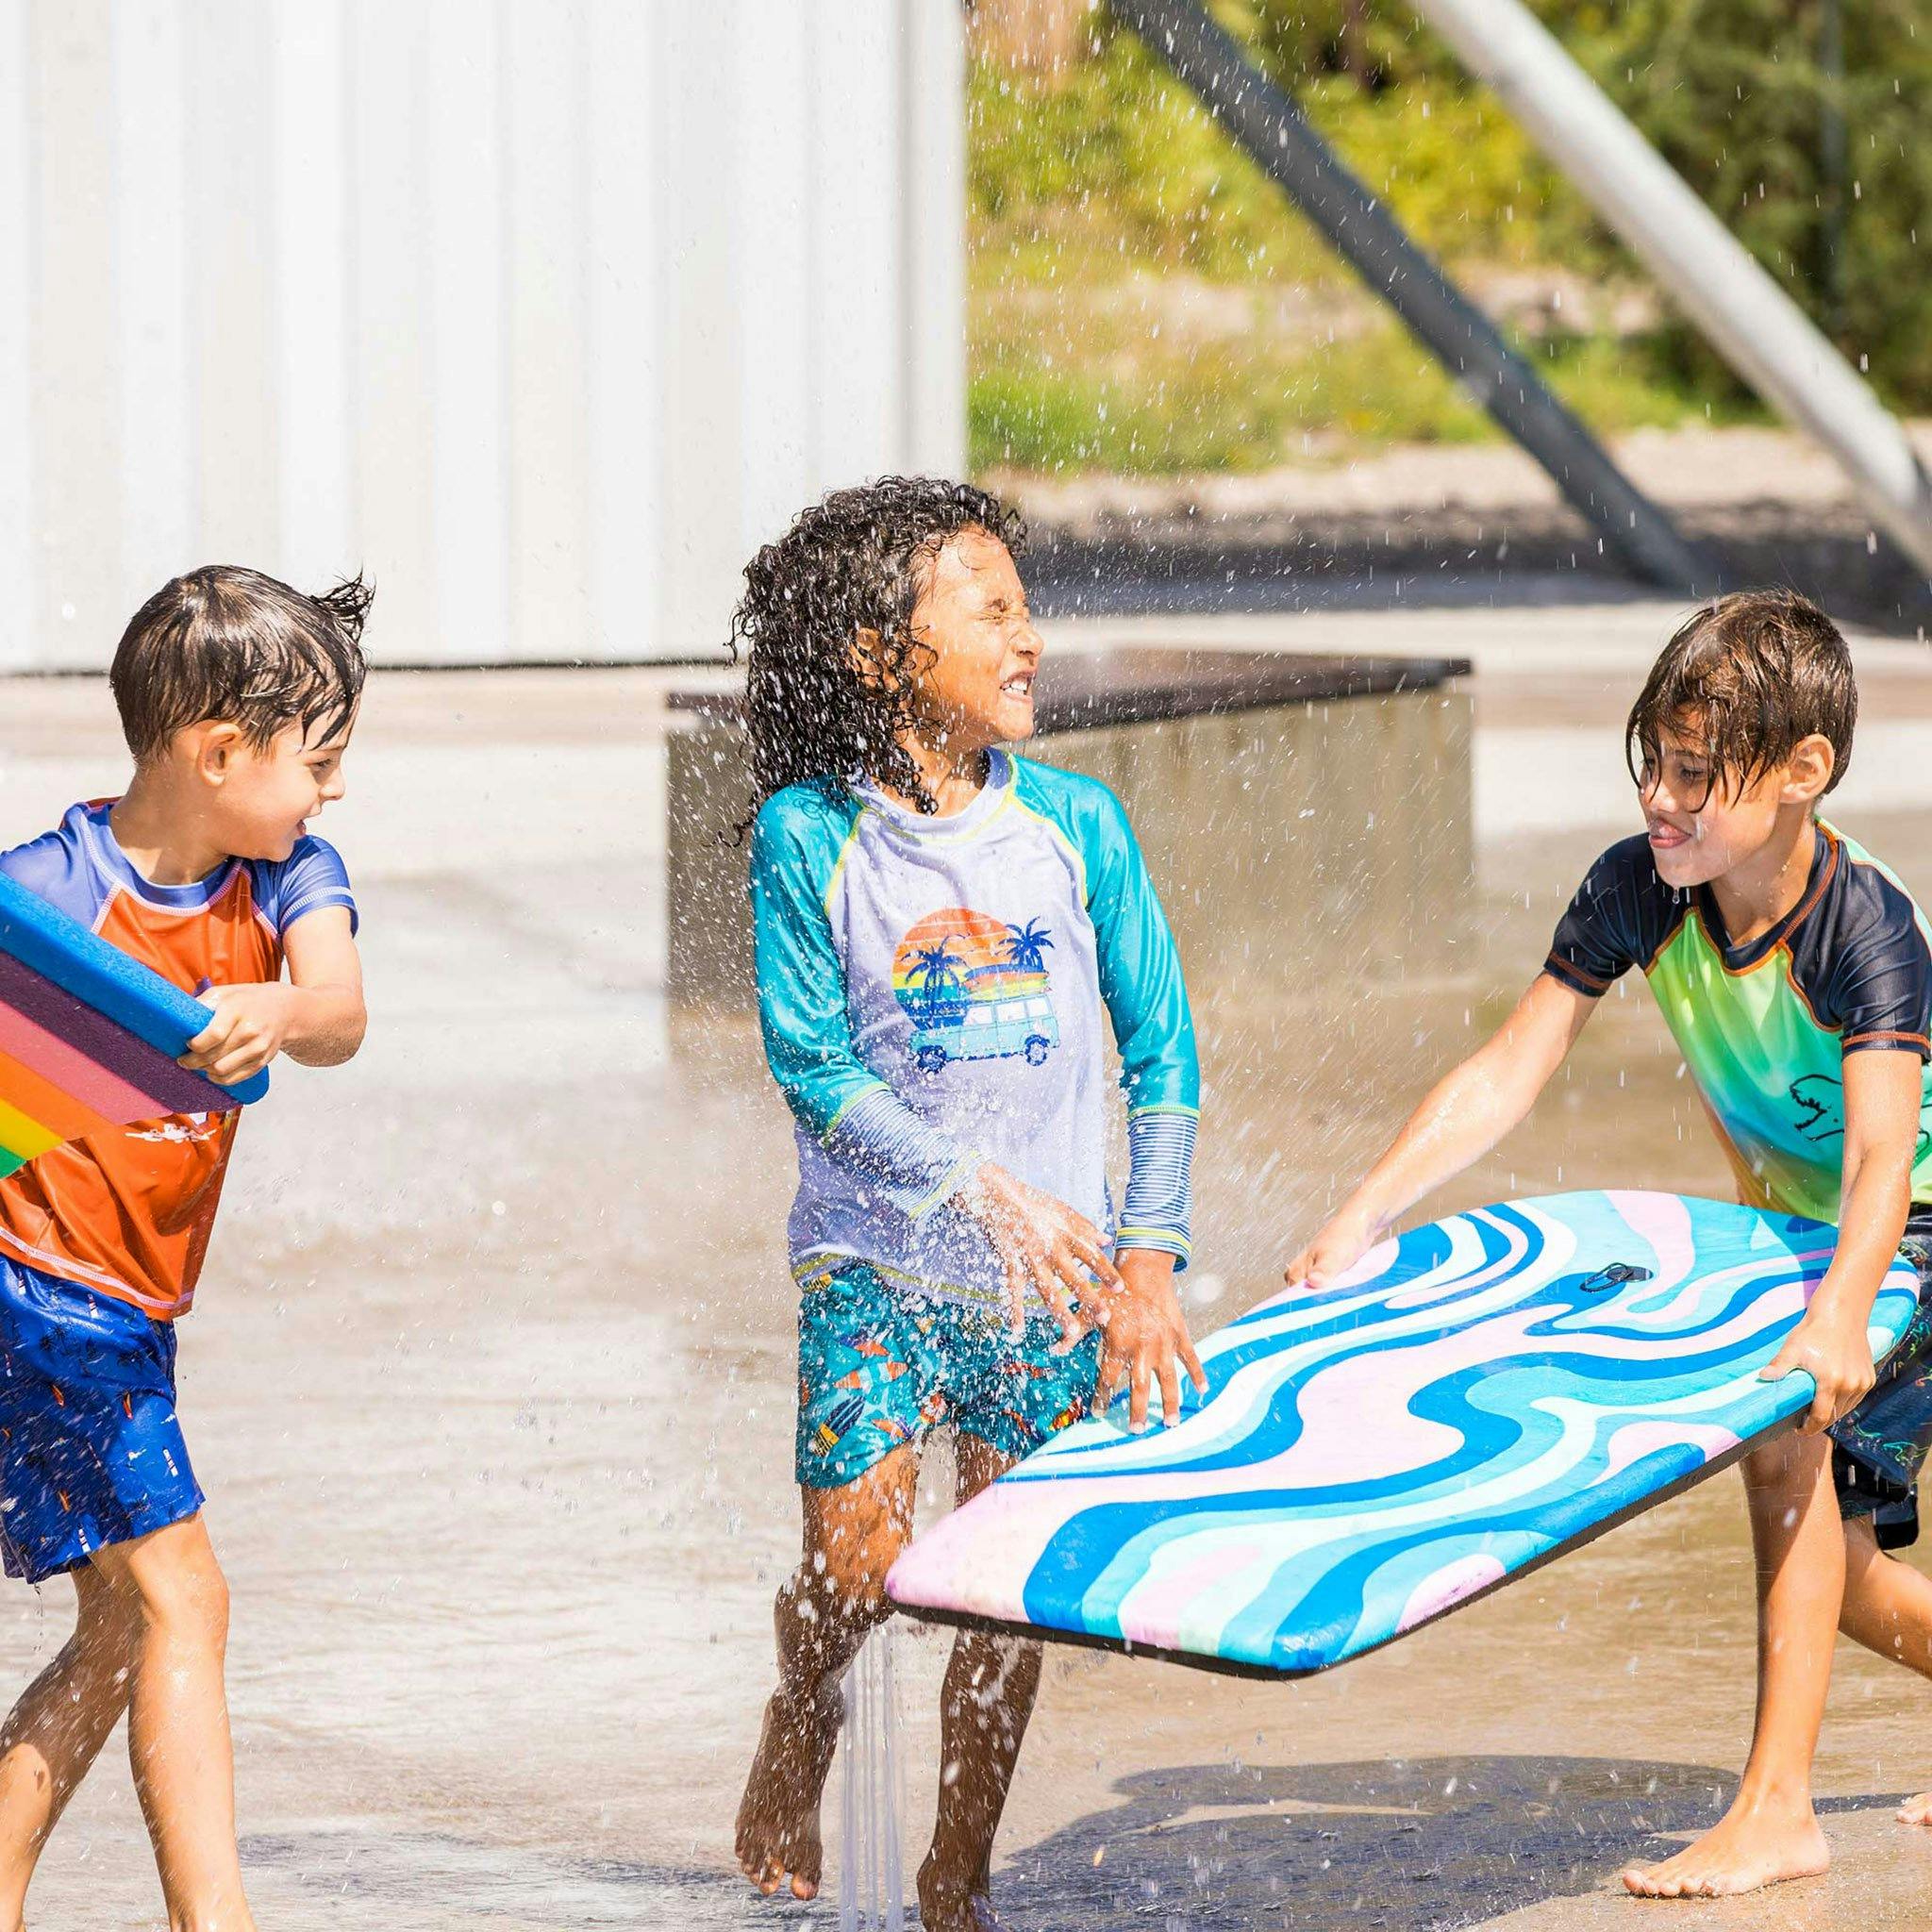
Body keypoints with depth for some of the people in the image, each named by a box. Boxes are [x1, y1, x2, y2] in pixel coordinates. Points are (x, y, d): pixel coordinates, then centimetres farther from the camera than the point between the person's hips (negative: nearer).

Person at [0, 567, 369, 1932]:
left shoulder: (289, 874, 1)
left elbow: (341, 1013, -17)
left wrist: (276, 1011, -37)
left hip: (129, 1317, 8)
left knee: (126, 1635, 13)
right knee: (180, 1601, -13)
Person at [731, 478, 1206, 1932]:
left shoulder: (1078, 825, -1)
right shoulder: (809, 835, -8)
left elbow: (1163, 1053, 3)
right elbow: (814, 1064, -10)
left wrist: (1150, 1264, -3)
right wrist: (982, 1193, -18)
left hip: (1055, 1268, 2)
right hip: (878, 1258, -2)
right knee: (858, 1566, -10)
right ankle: (795, 1745, 23)